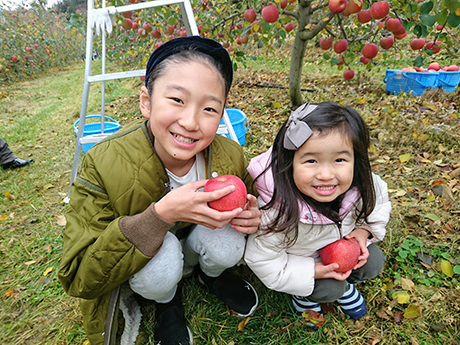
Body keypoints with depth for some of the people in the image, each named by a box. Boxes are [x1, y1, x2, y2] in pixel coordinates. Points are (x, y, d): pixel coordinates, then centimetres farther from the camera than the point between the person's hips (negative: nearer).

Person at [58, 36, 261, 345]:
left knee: (228, 246, -28)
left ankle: (213, 274, 12)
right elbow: (78, 279, -30)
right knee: (163, 254, -34)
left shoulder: (230, 157, -21)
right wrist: (160, 215, -44)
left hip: (197, 245, 3)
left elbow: (243, 204, 2)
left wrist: (251, 215, -25)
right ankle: (166, 300, 5)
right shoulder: (104, 165, -30)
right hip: (139, 271, -2)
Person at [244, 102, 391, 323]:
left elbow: (379, 199, -3)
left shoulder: (360, 186, -28)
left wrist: (364, 230, -18)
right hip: (297, 262, -4)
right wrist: (313, 271, -27)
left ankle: (344, 284, 24)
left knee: (373, 263, -7)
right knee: (329, 289, -18)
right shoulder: (278, 215, -42)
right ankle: (302, 295, 16)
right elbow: (262, 259, -26)